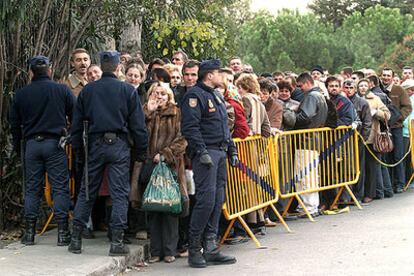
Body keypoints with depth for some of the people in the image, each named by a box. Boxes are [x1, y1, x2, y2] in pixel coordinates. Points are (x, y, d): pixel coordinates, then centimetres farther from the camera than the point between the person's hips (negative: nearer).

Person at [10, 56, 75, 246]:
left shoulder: (21, 94, 5)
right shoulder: (62, 90, -3)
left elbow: (14, 123, 12)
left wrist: (17, 145, 23)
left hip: (32, 144, 3)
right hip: (55, 144, -3)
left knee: (32, 189, 8)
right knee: (60, 188, 0)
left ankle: (29, 233, 9)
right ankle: (62, 233, -2)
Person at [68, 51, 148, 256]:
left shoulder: (87, 90, 6)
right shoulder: (128, 90, -2)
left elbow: (77, 123, 9)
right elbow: (138, 124, -3)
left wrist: (77, 148, 16)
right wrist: (141, 151, 4)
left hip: (94, 145, 3)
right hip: (119, 146, -3)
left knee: (86, 192, 10)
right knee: (119, 193, 1)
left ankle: (76, 239, 11)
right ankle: (117, 241, -1)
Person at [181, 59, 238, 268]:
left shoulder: (217, 96, 22)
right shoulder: (195, 95, -8)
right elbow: (190, 127, -17)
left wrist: (232, 151, 21)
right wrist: (201, 151, -23)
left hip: (220, 152, 9)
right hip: (205, 153, -9)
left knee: (218, 201, 7)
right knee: (206, 199, -13)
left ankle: (210, 249, 12)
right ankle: (194, 249, -5)